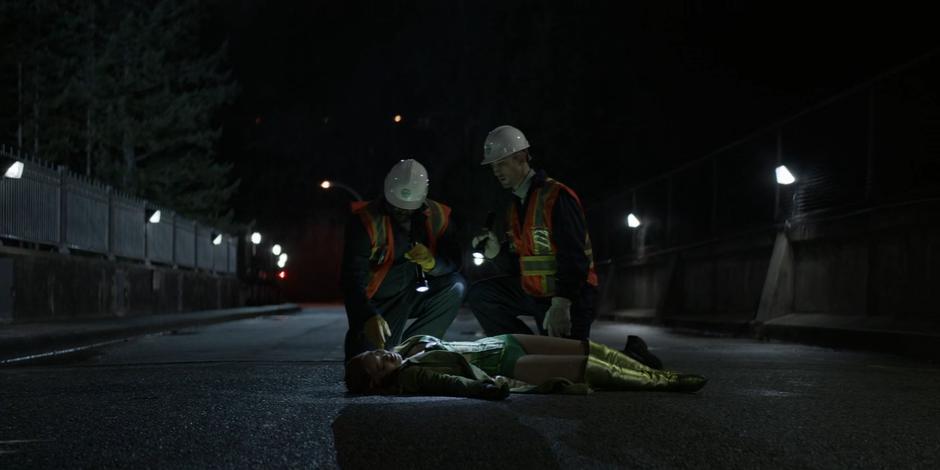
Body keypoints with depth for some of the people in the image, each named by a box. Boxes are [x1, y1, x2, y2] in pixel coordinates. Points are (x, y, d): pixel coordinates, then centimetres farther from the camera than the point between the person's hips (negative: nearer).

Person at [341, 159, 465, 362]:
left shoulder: (437, 216, -8)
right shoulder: (365, 221, -22)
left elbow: (453, 263, -10)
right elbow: (352, 277, -31)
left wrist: (431, 263, -34)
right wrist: (369, 317, -47)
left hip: (413, 296, 4)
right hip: (375, 301, -4)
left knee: (456, 287, -21)